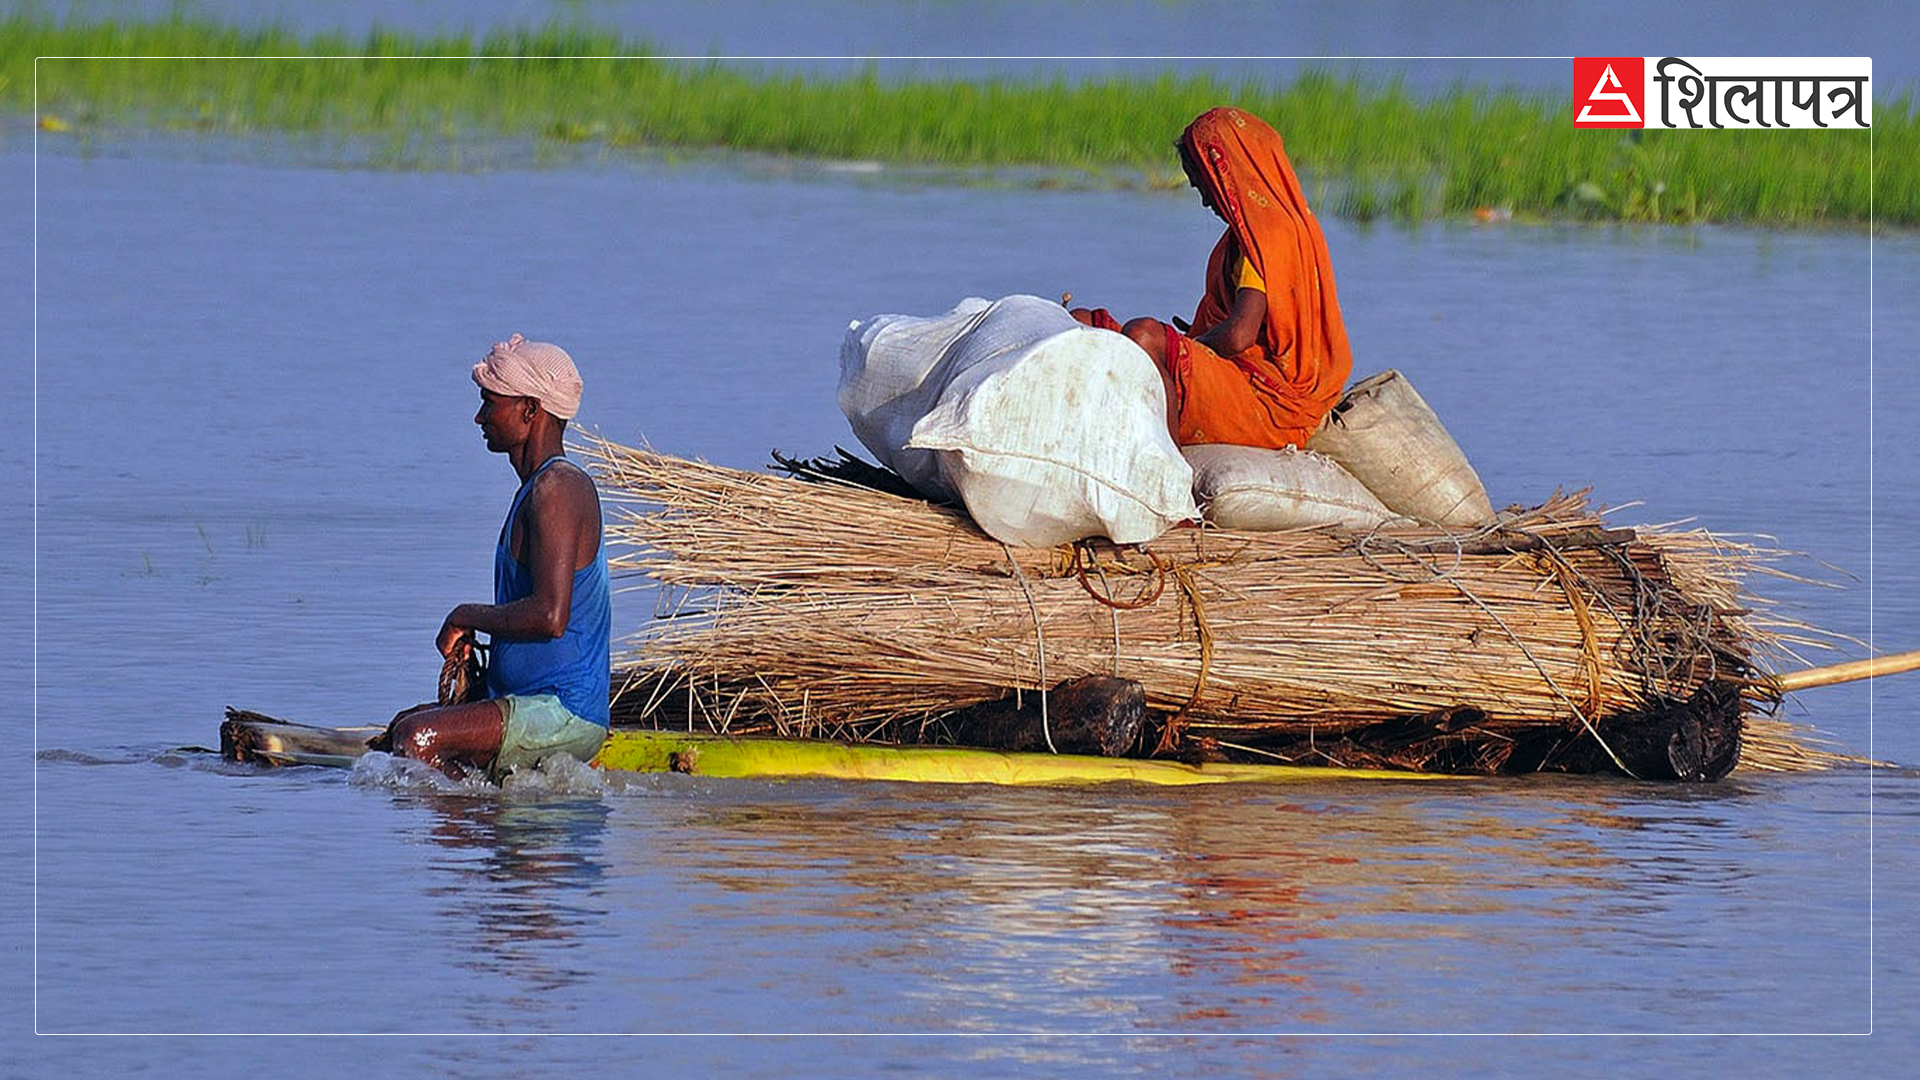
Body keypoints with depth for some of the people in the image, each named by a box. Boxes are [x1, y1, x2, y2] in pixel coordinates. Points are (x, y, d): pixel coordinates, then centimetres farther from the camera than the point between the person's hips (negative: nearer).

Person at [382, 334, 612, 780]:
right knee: (403, 726, 20)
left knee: (416, 738, -26)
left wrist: (467, 618, -11)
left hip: (564, 714, -11)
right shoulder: (537, 486, 18)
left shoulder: (557, 488, -16)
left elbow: (549, 616, -27)